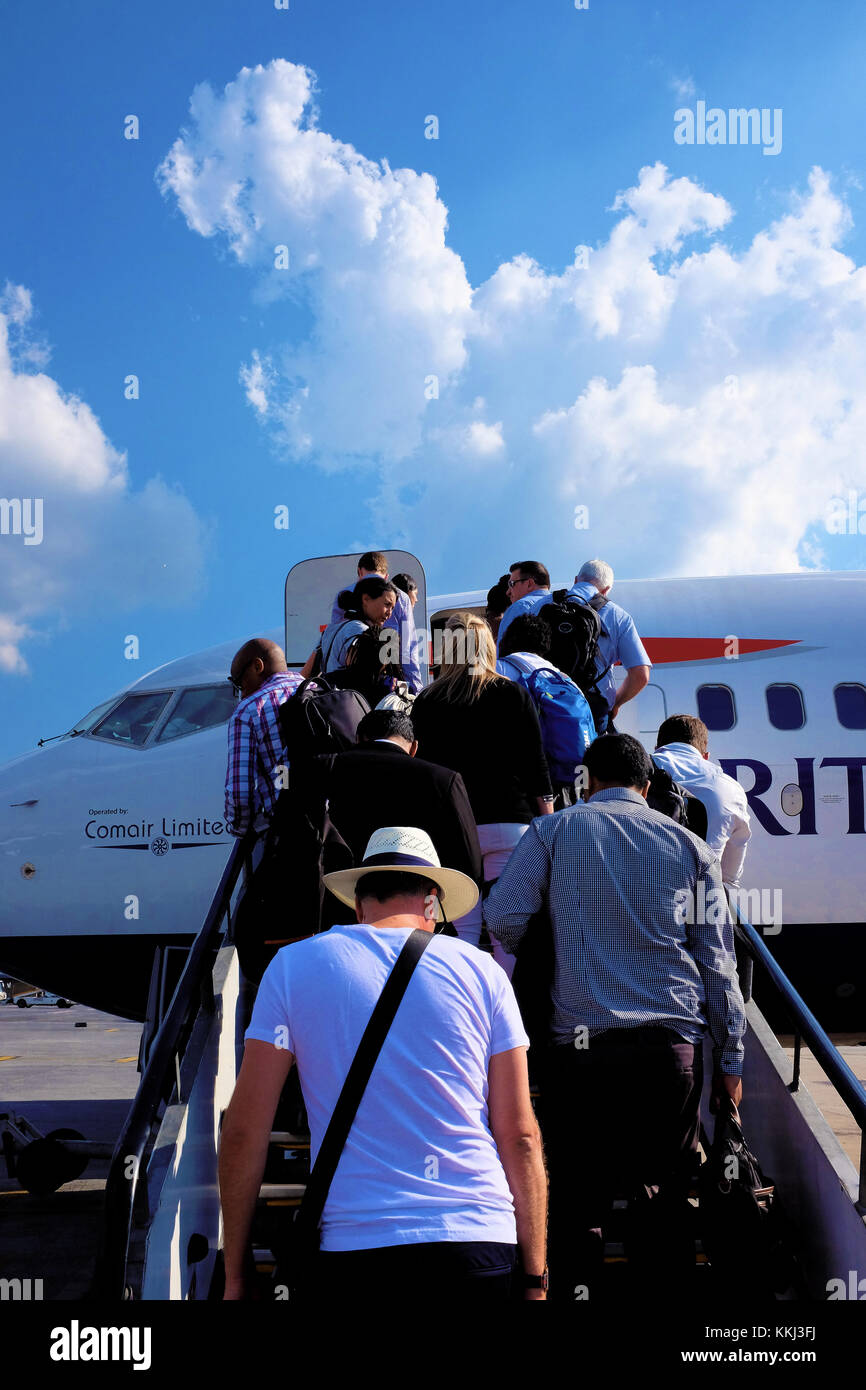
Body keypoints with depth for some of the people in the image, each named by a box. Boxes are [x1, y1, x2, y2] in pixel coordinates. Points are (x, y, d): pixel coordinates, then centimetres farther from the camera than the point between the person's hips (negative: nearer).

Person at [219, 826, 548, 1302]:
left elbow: (243, 1130, 3)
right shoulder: (482, 972, 8)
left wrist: (234, 1275, 9)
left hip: (353, 1249, -1)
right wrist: (534, 1277, 10)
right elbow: (520, 1137, 5)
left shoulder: (293, 965, 7)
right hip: (479, 1245, 1)